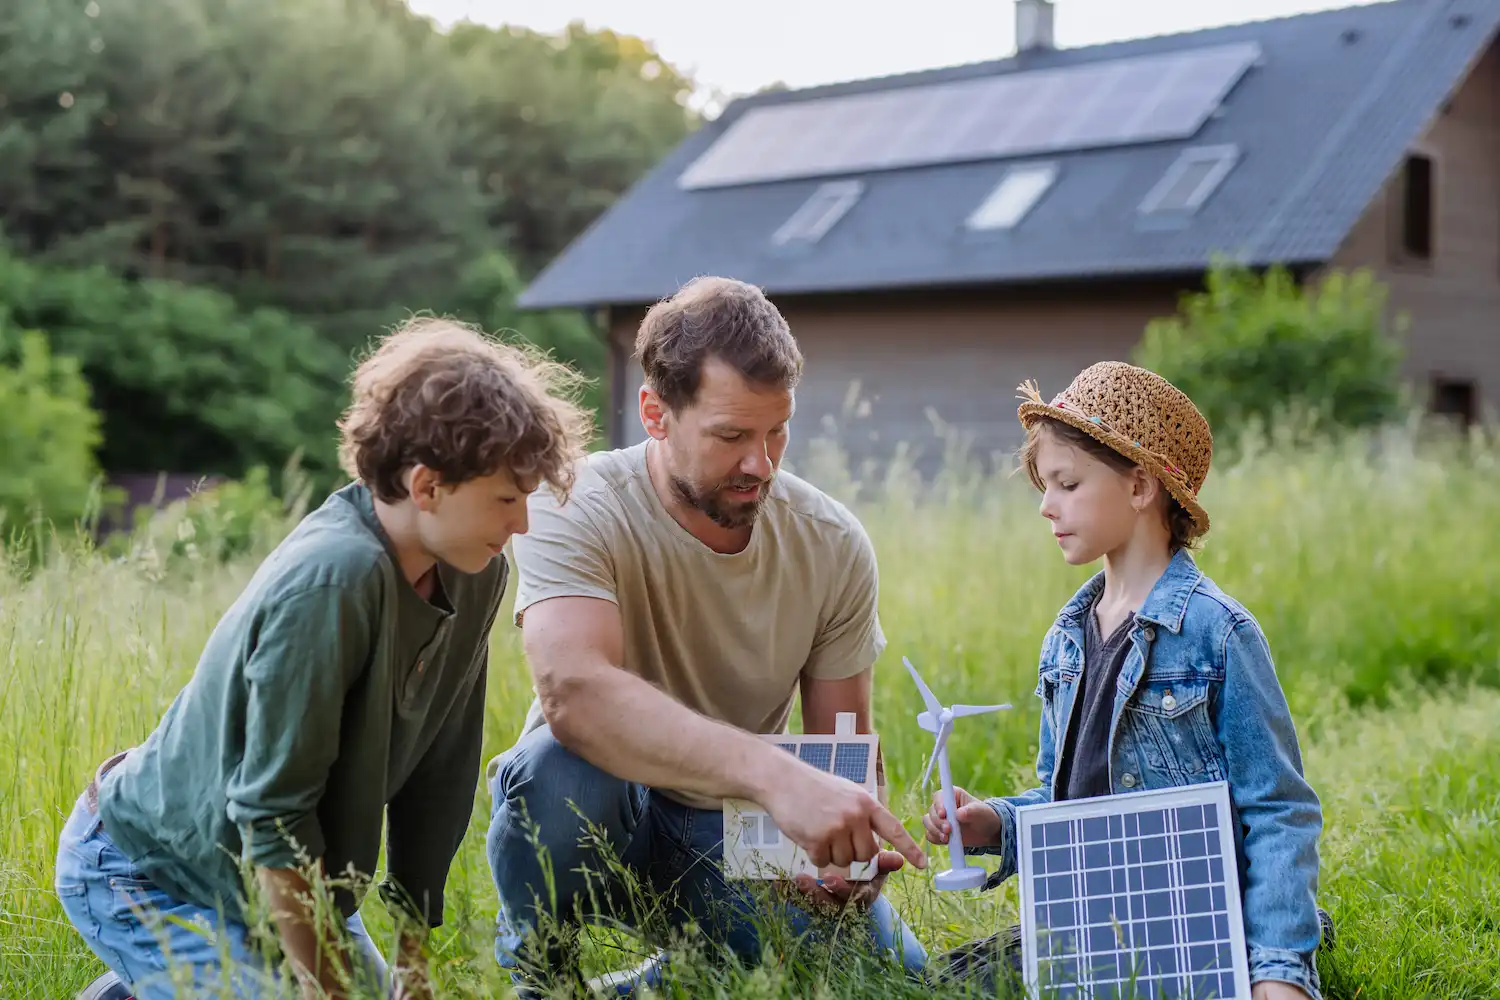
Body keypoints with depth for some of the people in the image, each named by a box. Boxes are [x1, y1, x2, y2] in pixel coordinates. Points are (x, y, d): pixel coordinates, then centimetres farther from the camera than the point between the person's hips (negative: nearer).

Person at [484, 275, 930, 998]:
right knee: (562, 767, -37)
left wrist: (851, 841, -22)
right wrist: (773, 774, -52)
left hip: (740, 832, 4)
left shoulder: (832, 545, -7)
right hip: (604, 820, -4)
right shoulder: (577, 511, -21)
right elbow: (573, 690, -40)